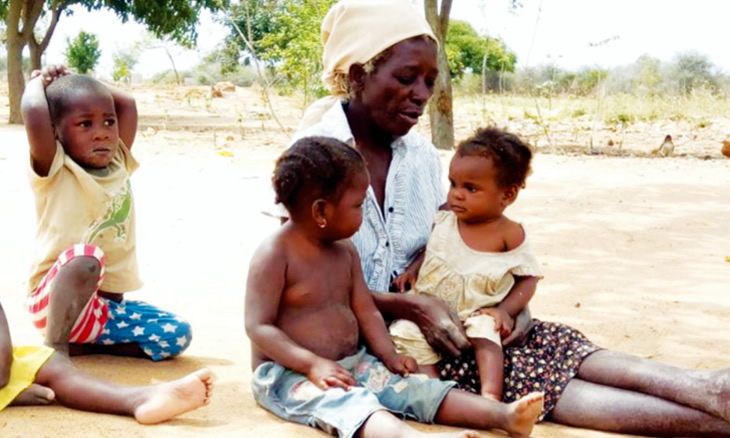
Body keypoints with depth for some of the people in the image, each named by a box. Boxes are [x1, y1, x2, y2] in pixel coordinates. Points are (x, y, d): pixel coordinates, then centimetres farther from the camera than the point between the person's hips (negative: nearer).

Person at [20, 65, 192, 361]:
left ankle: (83, 344, -1)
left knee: (177, 335, -10)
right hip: (57, 302, -6)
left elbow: (128, 104, 12)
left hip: (109, 305, 7)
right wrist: (39, 81, -3)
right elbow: (33, 111, -24)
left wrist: (69, 82, 13)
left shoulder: (118, 165, 9)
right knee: (85, 257, -37)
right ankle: (55, 345, -22)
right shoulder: (55, 171, -8)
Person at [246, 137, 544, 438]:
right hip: (289, 372, -8)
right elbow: (258, 327, -16)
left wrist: (389, 354, -3)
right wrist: (313, 364, -25)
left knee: (417, 388, -11)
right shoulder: (275, 255, -13)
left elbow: (366, 311, 13)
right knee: (347, 403, -36)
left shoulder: (344, 251, 10)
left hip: (352, 365, 8)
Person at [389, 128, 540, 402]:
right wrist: (413, 268, 2)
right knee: (404, 334, -23)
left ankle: (491, 395, -38)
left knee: (485, 333, -34)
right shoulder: (443, 220, 4)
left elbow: (529, 278, -1)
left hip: (476, 314, -3)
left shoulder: (510, 234, -5)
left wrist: (506, 310, -14)